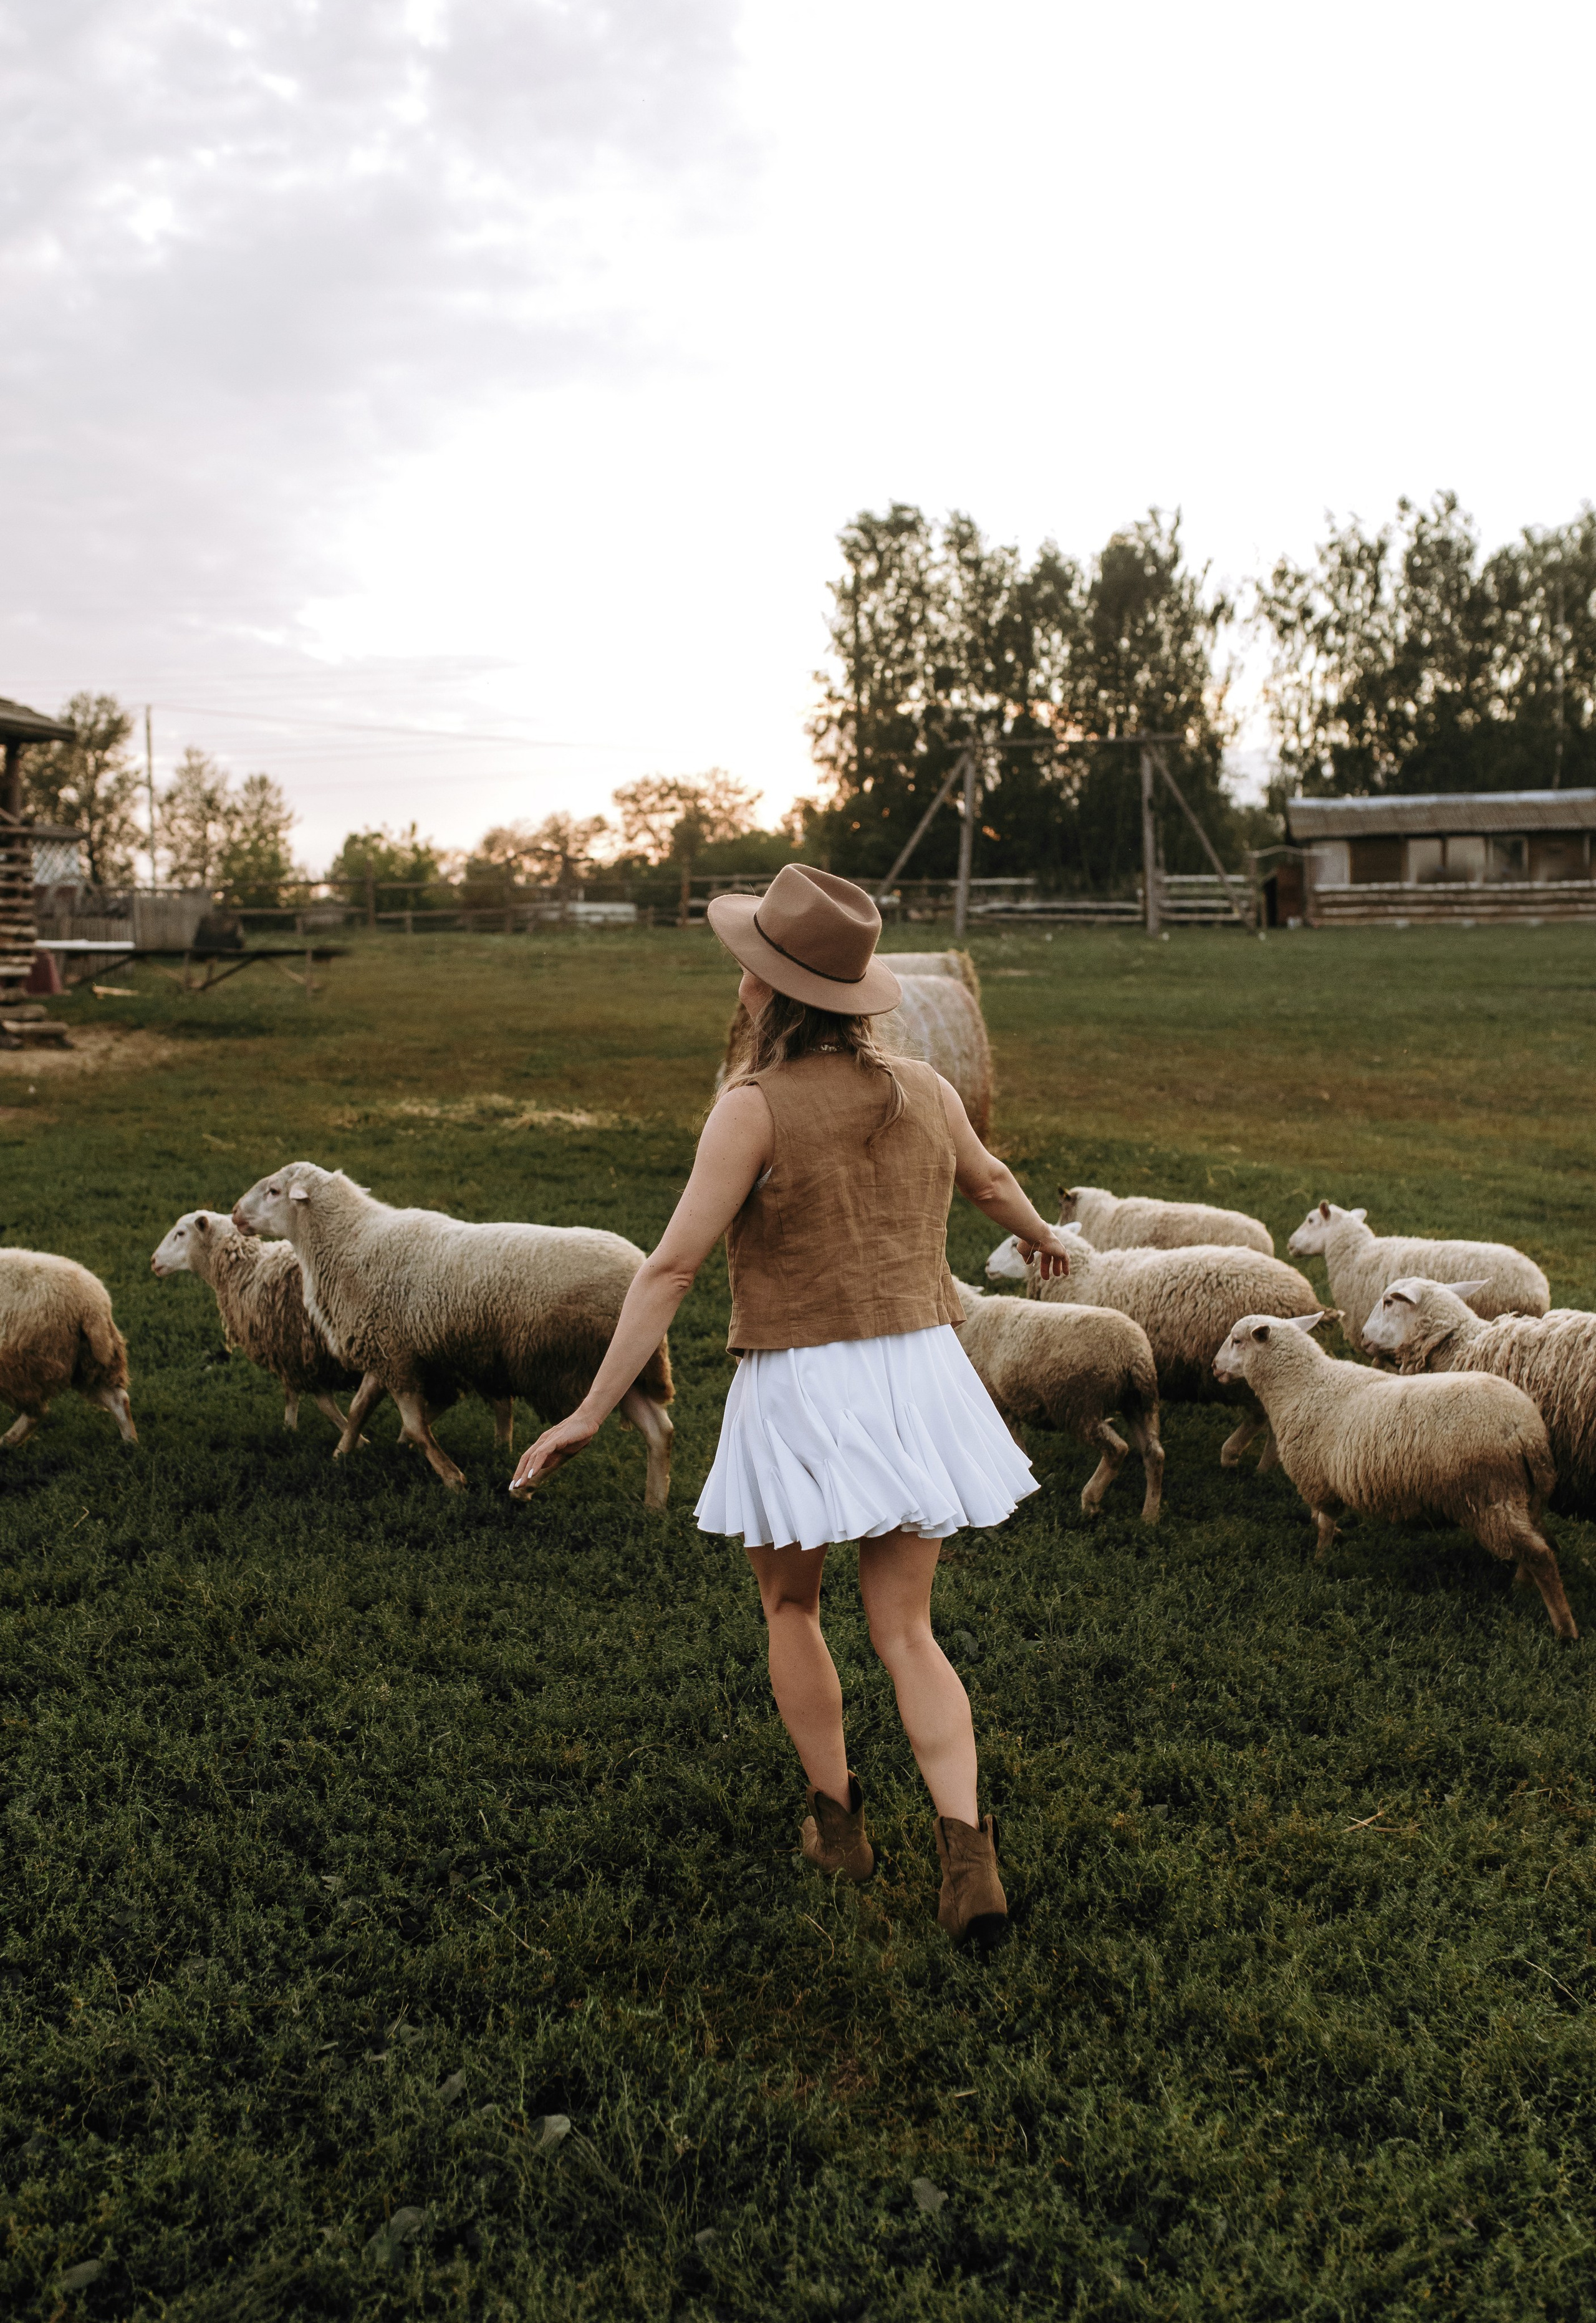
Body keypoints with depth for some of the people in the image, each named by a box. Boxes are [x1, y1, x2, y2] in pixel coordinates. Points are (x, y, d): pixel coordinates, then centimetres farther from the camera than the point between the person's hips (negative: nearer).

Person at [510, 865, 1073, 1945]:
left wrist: (592, 1411, -12)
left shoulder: (756, 1105, -13)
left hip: (801, 1389, -4)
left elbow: (673, 1267, -16)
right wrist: (1044, 1235, 47)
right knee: (906, 1631, 13)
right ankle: (967, 1846, 0)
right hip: (919, 1371, 5)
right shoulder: (924, 1089, 5)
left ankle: (838, 1817, 29)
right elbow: (989, 1179, 25)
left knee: (790, 1605, 21)